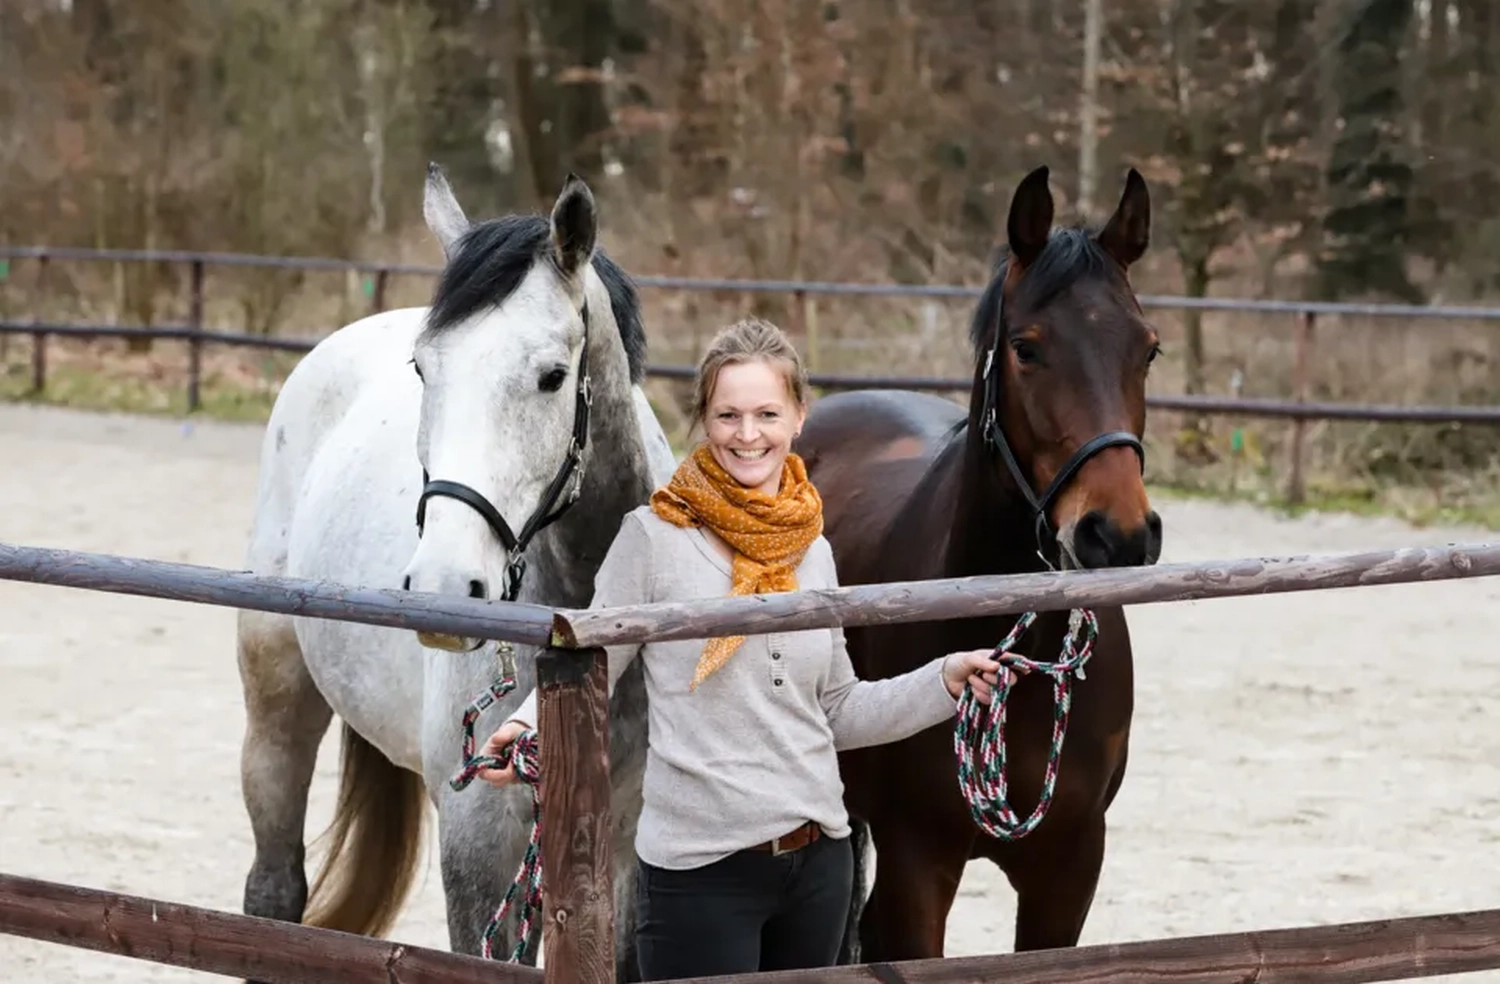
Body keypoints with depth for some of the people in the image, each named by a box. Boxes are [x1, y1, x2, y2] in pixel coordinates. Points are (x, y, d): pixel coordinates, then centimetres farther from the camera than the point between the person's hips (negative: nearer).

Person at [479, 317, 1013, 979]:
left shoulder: (813, 551, 9)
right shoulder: (655, 536, -6)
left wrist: (947, 680, 6)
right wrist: (529, 727, -25)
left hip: (818, 859, 5)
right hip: (700, 867, -5)